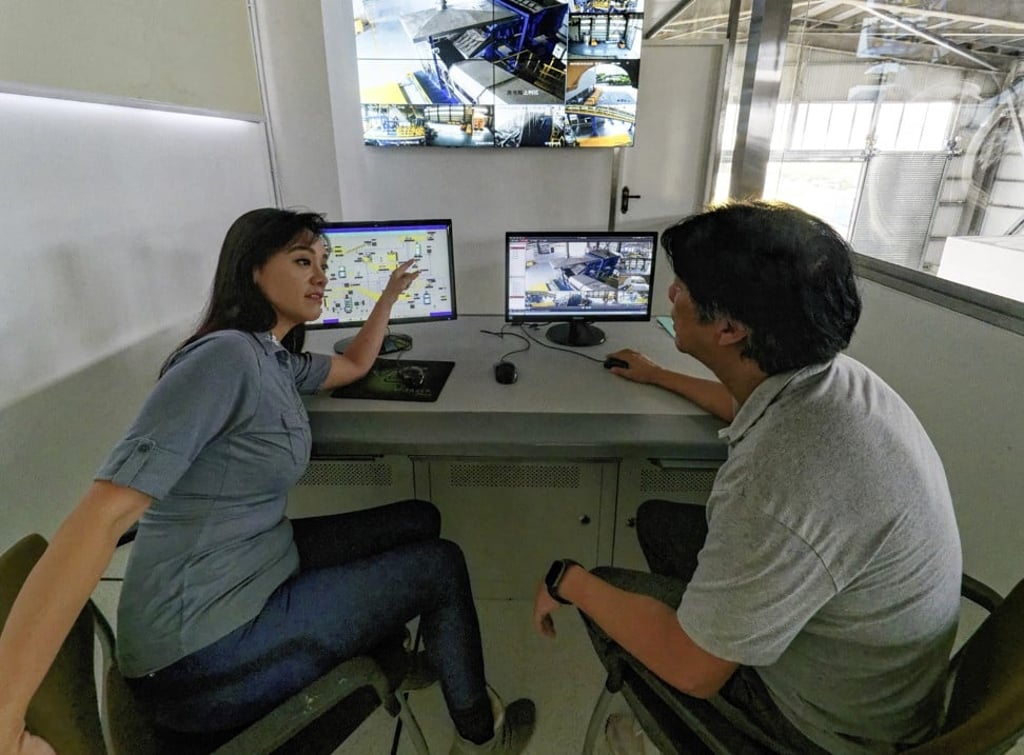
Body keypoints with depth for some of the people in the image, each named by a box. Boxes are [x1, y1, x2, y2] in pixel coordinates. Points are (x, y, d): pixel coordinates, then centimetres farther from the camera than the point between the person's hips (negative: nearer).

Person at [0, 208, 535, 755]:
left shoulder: (278, 360, 5)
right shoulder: (225, 356, -24)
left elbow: (354, 366, 25)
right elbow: (104, 512, -32)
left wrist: (390, 294, 25)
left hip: (263, 562, 9)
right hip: (203, 651, -9)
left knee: (421, 520, 12)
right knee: (441, 566, -3)